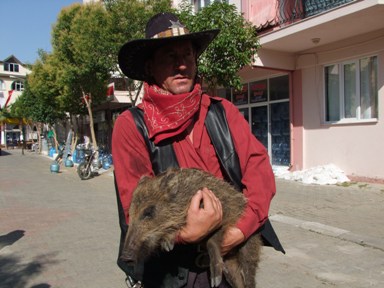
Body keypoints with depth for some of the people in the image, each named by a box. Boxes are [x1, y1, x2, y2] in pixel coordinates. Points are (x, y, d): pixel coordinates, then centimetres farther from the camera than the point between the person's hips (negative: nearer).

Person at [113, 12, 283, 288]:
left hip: (230, 257, 3)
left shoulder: (222, 110, -2)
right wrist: (188, 234, -31)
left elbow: (259, 167, -8)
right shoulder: (131, 126, -10)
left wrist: (240, 229, -22)